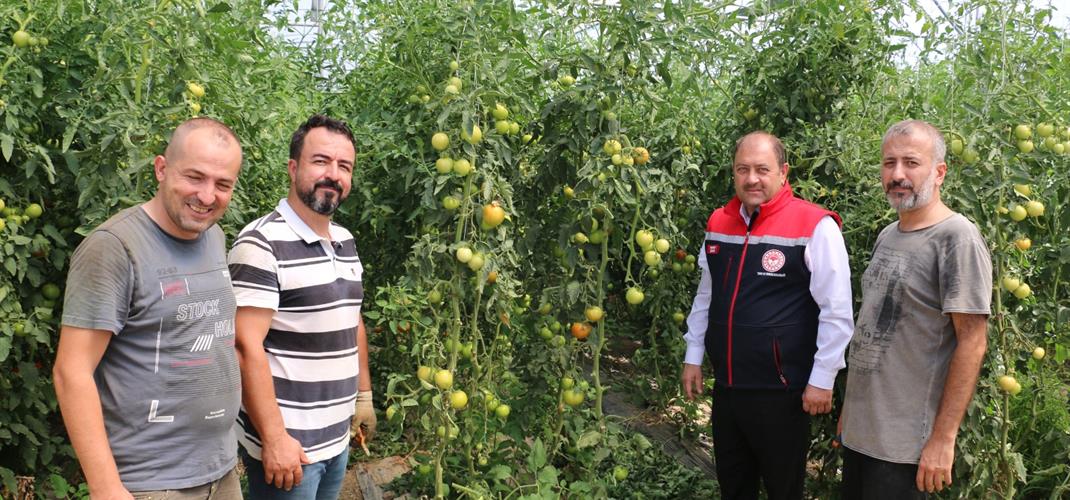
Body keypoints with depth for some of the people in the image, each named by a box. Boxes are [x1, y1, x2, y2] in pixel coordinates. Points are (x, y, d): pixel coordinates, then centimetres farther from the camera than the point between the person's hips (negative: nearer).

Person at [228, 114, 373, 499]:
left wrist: (363, 393, 18)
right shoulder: (262, 243, -16)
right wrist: (274, 438, -22)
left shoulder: (345, 242, 9)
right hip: (286, 443, -8)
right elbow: (247, 346, -21)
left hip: (338, 437, 8)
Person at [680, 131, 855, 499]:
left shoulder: (815, 227, -13)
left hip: (782, 391, -5)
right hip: (726, 386, 6)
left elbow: (836, 312, -12)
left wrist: (822, 379, -11)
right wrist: (693, 356, 15)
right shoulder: (718, 223, 6)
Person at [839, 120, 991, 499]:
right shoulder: (887, 236, 9)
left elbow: (972, 343, -16)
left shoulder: (957, 237, -14)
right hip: (858, 427, 7)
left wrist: (943, 438, -18)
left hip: (905, 440, -7)